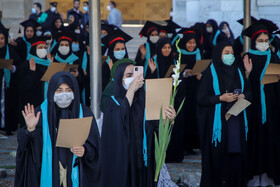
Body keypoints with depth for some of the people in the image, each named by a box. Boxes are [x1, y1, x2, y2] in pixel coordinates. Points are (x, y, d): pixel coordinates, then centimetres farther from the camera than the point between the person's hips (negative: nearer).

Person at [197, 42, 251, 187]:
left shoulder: (238, 72, 13)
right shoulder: (210, 73, -2)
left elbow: (248, 92, 20)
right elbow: (201, 99, -5)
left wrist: (243, 96, -2)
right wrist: (221, 98, -15)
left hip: (236, 119, 4)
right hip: (218, 121, -4)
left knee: (237, 154, 0)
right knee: (218, 156, -4)